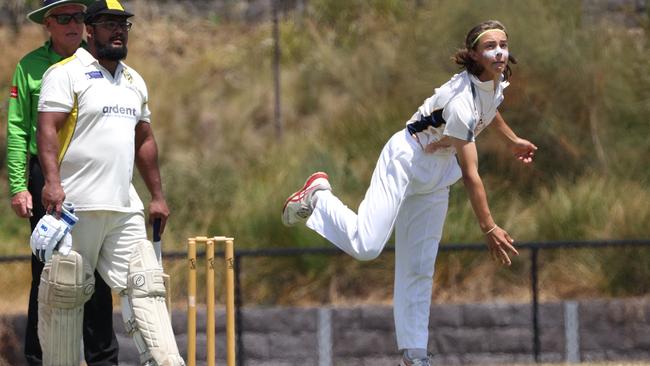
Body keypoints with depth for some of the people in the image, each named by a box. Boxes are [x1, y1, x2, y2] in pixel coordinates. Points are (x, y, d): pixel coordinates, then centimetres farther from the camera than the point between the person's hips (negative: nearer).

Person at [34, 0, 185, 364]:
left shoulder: (134, 81, 20)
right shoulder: (67, 74, -3)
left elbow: (145, 140, 25)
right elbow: (47, 130, -14)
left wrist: (158, 196, 20)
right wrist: (52, 182, -28)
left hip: (125, 208, 7)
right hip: (76, 206, -7)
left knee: (145, 286, -2)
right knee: (65, 294, -3)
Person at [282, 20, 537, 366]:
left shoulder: (498, 80, -5)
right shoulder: (461, 101, -31)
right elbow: (470, 175, -28)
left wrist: (512, 139, 30)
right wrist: (489, 228, -25)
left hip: (436, 175, 8)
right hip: (405, 160, -8)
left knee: (419, 271, 7)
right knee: (365, 245, -23)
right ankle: (317, 196, 2)